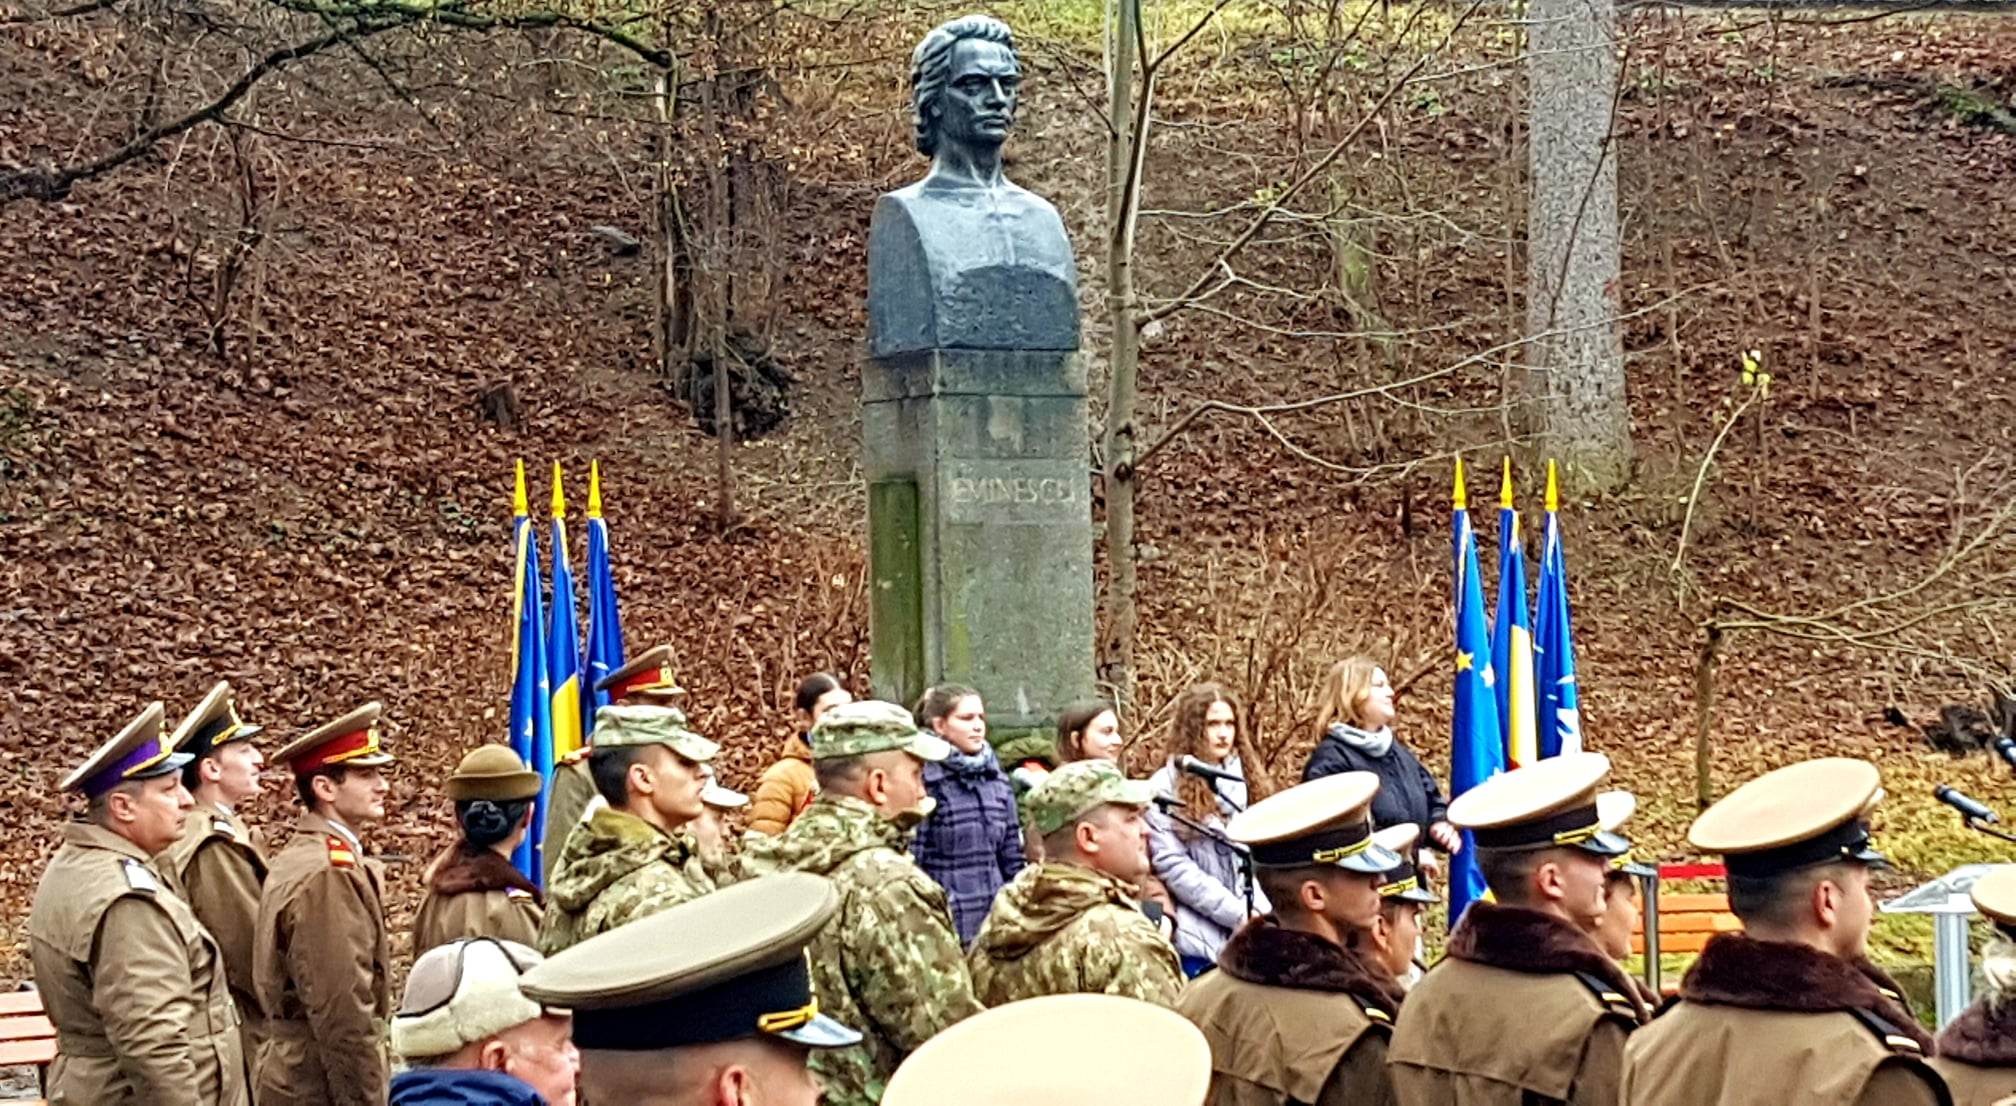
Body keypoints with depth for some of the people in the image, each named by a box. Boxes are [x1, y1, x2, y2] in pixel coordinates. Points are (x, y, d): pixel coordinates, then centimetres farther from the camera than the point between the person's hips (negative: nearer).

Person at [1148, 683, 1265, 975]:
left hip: (1241, 931, 5)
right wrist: (1240, 914, -15)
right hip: (1197, 936, -5)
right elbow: (1172, 865, -14)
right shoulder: (1165, 787, -7)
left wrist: (1260, 909, -1)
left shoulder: (1233, 781, 12)